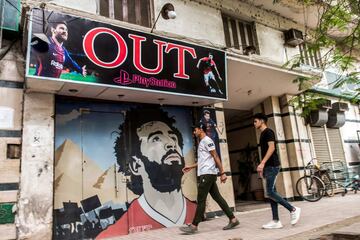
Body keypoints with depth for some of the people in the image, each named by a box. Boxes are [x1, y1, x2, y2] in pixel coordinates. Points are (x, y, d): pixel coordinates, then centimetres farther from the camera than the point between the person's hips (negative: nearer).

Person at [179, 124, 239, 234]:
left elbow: (215, 157, -13)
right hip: (206, 174, 10)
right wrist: (191, 167, 28)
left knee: (201, 200, -6)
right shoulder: (201, 142, 20)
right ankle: (233, 219, 13)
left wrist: (222, 173, -16)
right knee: (217, 197, 9)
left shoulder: (207, 140, -9)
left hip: (208, 173, -10)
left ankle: (194, 226, -1)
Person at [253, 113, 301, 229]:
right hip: (268, 167, 10)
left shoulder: (268, 132, -8)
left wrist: (262, 163, -26)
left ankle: (293, 209, 2)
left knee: (270, 192, -11)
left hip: (272, 166, -10)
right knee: (271, 193, 6)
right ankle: (276, 221, 9)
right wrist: (262, 167, 20)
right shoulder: (263, 134, 20)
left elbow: (272, 148, -19)